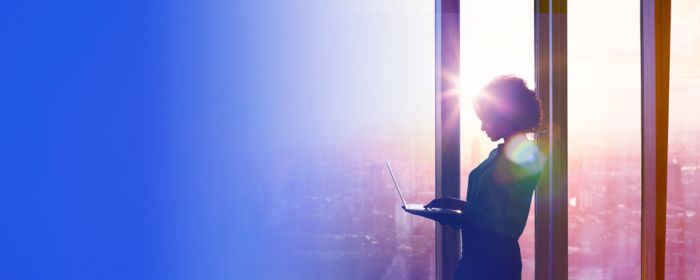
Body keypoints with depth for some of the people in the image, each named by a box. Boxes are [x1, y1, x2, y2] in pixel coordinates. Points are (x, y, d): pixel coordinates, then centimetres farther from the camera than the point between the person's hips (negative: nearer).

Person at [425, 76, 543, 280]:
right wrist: (451, 206, 4)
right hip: (476, 257, 8)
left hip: (495, 262, -8)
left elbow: (509, 223, -15)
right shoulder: (499, 154, 13)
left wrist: (458, 210, -17)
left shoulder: (524, 156, -12)